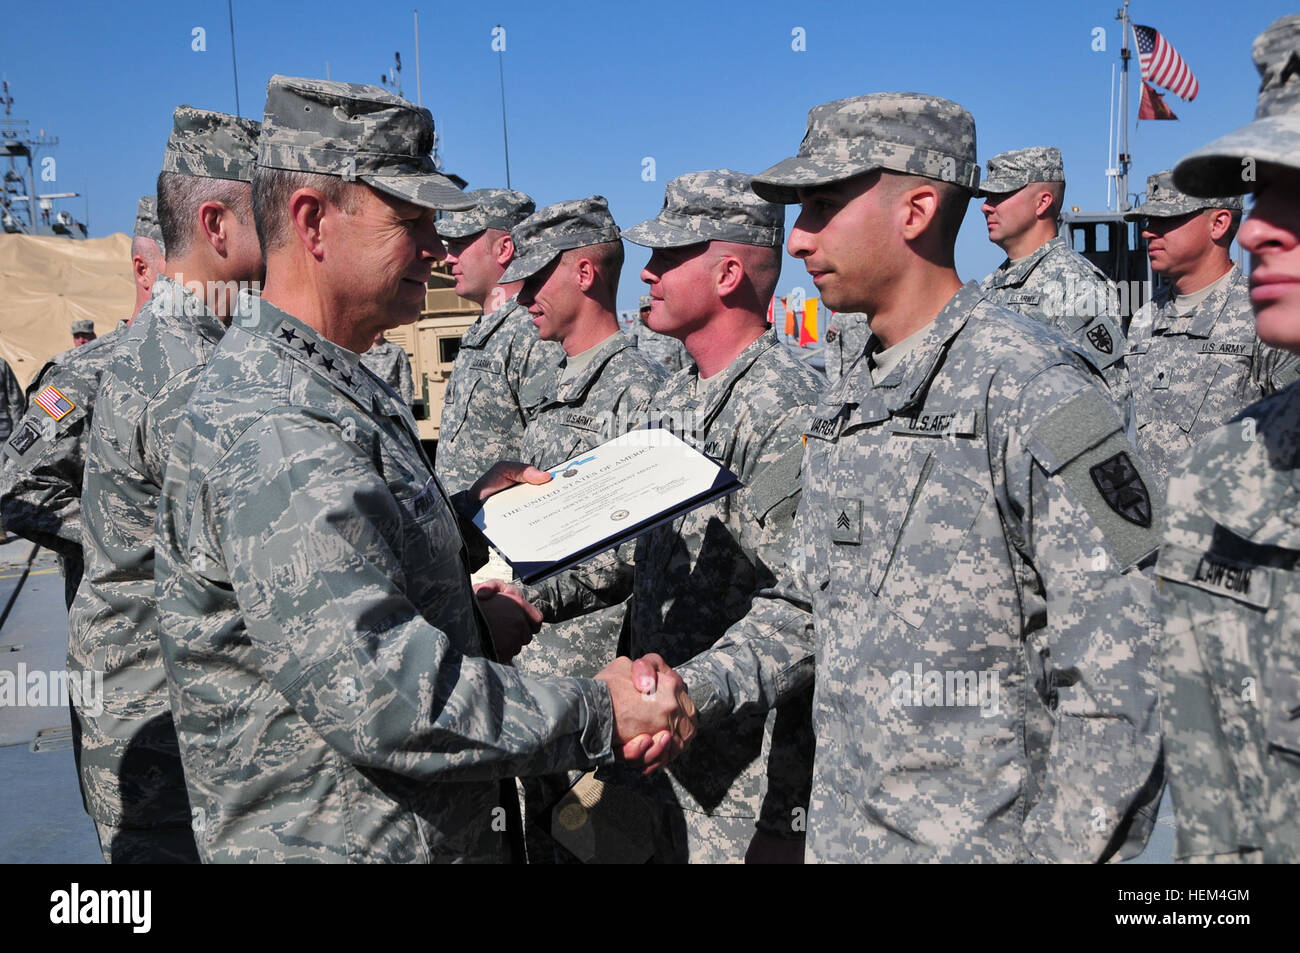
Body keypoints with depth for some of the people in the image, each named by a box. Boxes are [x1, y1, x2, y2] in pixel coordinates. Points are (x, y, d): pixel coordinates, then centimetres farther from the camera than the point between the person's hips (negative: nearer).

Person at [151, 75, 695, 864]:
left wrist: (465, 513, 8)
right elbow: (376, 694, -30)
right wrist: (596, 716, -23)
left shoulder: (326, 391, 9)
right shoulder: (272, 430, -25)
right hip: (344, 841, -9)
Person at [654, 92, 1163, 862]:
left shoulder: (1037, 395, -18)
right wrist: (697, 690, -2)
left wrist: (1057, 846, -18)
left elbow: (1119, 677, -18)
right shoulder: (846, 406, 7)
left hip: (984, 836, -7)